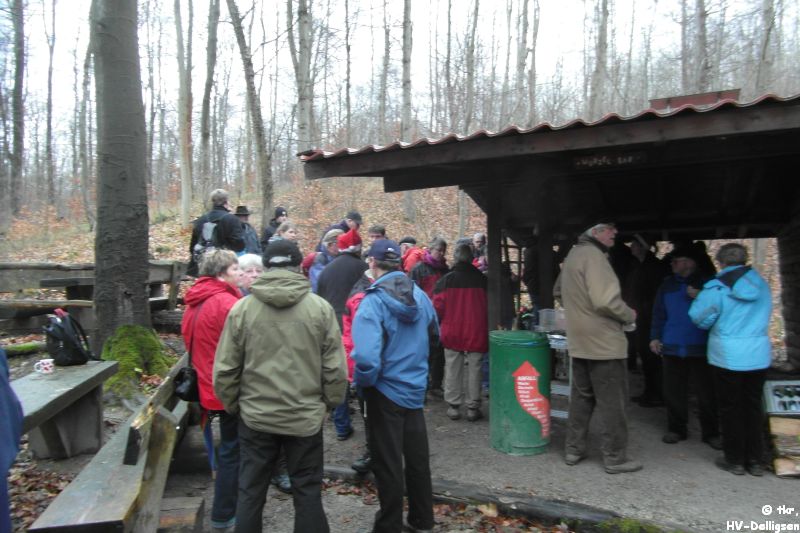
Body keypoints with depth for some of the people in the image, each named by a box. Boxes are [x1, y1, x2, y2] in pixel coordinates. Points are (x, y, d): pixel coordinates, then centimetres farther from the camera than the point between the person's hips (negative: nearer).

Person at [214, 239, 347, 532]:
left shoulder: (242, 308, -6)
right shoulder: (320, 307, -8)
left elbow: (225, 368, -2)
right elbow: (335, 368, -6)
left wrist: (232, 405, 14)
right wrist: (330, 403, 10)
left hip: (255, 416, 1)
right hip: (306, 416, -1)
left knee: (251, 492, 16)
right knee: (307, 493, 14)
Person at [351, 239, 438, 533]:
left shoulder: (373, 302, -21)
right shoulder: (420, 295, -2)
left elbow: (367, 358, -32)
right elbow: (434, 333, 16)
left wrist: (363, 381, -12)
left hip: (386, 391, -6)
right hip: (415, 388, 6)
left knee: (387, 463, 10)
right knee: (417, 457, 19)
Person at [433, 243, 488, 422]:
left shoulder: (446, 280, -6)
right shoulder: (482, 280, -2)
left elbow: (438, 307, -4)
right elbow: (489, 306, 2)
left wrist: (441, 325, 13)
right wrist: (486, 326, 16)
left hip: (452, 332, 0)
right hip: (476, 332, 0)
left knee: (453, 369, 9)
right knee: (474, 369, 6)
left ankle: (453, 406, 12)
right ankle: (473, 407, 10)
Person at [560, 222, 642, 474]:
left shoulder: (573, 255, 14)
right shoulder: (593, 255, -17)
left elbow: (560, 292, 26)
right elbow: (605, 301, -26)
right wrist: (629, 315, -7)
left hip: (580, 342, 9)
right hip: (603, 342, -9)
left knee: (581, 397, 16)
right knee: (612, 402, 2)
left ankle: (574, 450, 23)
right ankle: (615, 458, 11)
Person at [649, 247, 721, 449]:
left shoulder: (705, 282, 1)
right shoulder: (667, 285, 11)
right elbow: (658, 314, 11)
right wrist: (655, 337, 5)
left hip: (700, 347, -3)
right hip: (672, 347, 3)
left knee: (706, 391, 4)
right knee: (673, 391, 8)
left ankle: (711, 433, 17)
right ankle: (676, 428, 21)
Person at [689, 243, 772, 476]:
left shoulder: (716, 288, -13)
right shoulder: (762, 285, 4)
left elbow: (700, 318, -9)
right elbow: (763, 315, 15)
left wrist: (698, 298, 7)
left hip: (727, 357, -4)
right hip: (759, 356, 4)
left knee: (730, 407, 7)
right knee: (753, 406, 14)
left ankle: (735, 460, 15)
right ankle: (756, 460, 20)